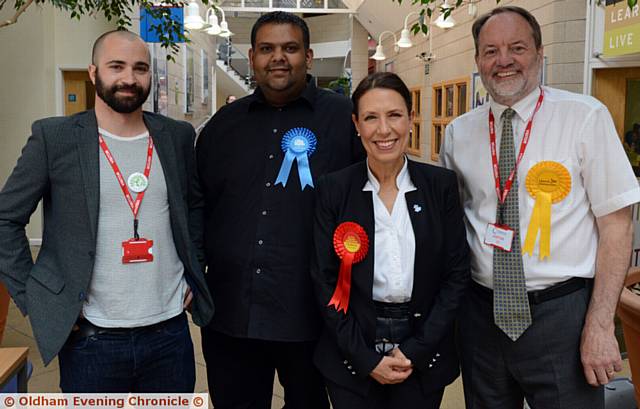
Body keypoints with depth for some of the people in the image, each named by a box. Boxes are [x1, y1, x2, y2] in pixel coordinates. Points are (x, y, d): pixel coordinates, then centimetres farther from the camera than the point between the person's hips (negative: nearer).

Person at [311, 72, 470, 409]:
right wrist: (367, 358, -9)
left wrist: (416, 350, -9)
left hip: (424, 358, 1)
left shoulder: (441, 184, -4)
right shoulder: (333, 189, -6)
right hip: (352, 355, 0)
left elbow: (457, 273, -3)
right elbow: (325, 280, -5)